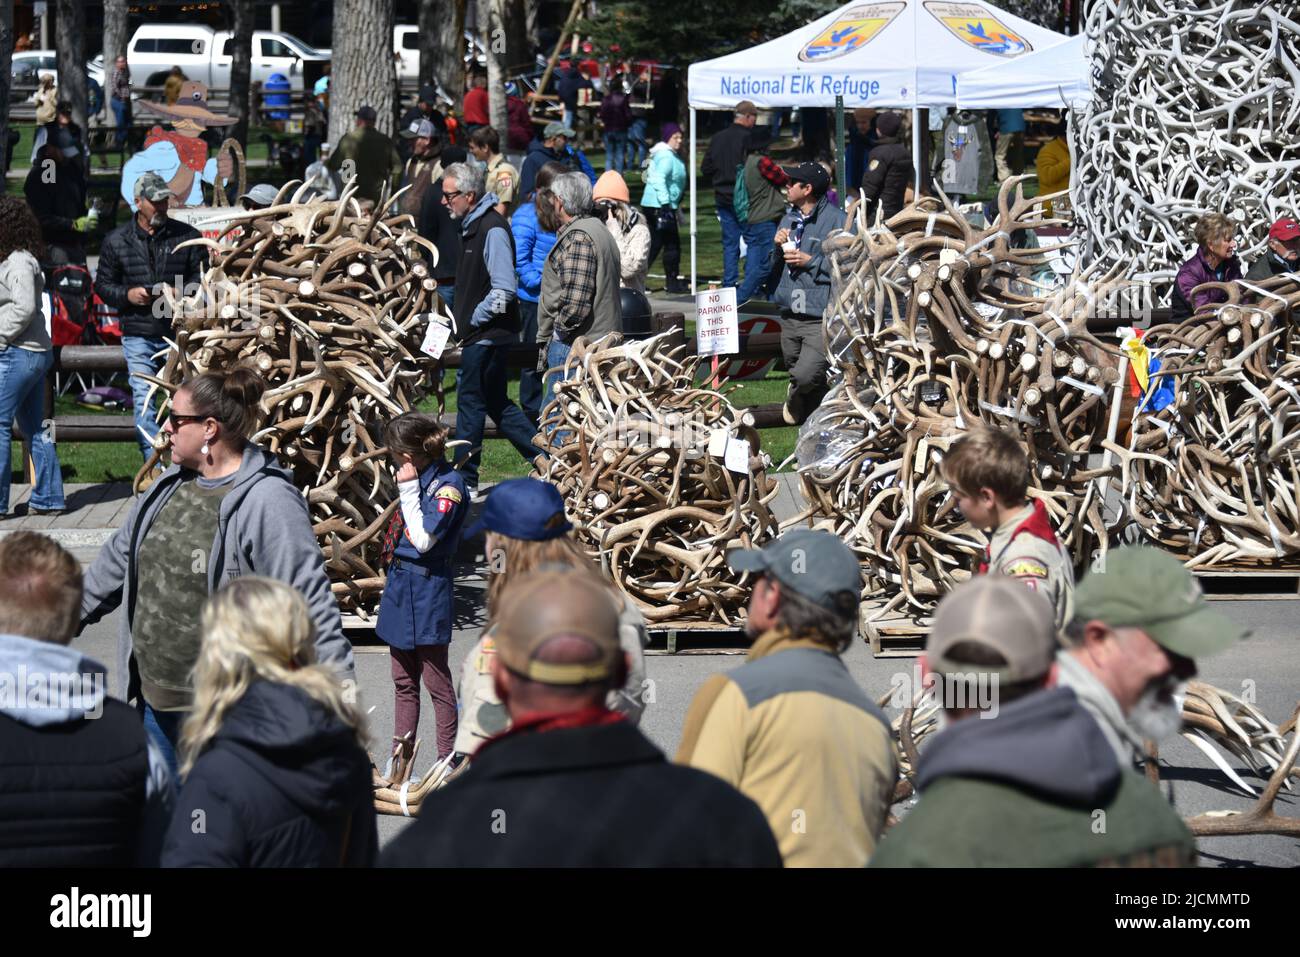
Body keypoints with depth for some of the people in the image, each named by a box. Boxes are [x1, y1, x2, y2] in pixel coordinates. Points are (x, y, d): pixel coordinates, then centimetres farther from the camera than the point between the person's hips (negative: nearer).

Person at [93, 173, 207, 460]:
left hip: (179, 331, 0)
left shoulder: (186, 236, 4)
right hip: (139, 336, 0)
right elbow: (103, 283, 12)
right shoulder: (116, 241, 6)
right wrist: (127, 294, -8)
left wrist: (183, 293, -13)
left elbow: (202, 277, 7)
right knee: (143, 400, -6)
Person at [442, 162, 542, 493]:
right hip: (479, 335, 10)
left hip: (488, 335, -10)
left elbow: (504, 291, -23)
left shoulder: (492, 229, -17)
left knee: (471, 401, -3)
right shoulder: (472, 226, 13)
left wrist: (472, 320, -16)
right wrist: (457, 319, 13)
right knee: (495, 403, 13)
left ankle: (465, 478, 3)